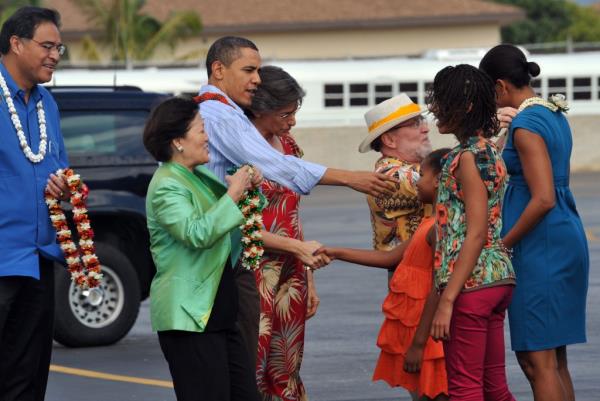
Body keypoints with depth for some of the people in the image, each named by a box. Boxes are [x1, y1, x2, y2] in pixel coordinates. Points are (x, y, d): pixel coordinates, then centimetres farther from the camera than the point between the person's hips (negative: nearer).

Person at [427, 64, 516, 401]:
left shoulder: (469, 156, -13)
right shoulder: (490, 151, 14)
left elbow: (476, 234, -19)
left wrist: (447, 301, -21)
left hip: (471, 282, -10)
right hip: (499, 276, 10)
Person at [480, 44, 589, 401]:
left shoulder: (526, 125, -14)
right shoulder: (555, 115, 14)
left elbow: (543, 200, -21)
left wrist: (503, 245, -13)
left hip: (540, 247, -10)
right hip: (568, 240, 10)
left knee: (537, 361, -8)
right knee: (555, 360, 13)